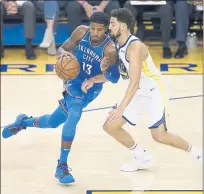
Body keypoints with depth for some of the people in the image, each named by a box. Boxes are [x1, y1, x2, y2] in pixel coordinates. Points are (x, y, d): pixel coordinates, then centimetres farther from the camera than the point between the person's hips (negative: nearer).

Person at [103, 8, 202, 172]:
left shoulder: (135, 47, -28)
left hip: (154, 90, -9)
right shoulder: (117, 45, 0)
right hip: (138, 92, 9)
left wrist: (121, 109, -39)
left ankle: (197, 153, 7)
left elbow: (134, 83, -33)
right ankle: (140, 156, 19)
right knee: (110, 126, 2)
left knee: (159, 136, -15)